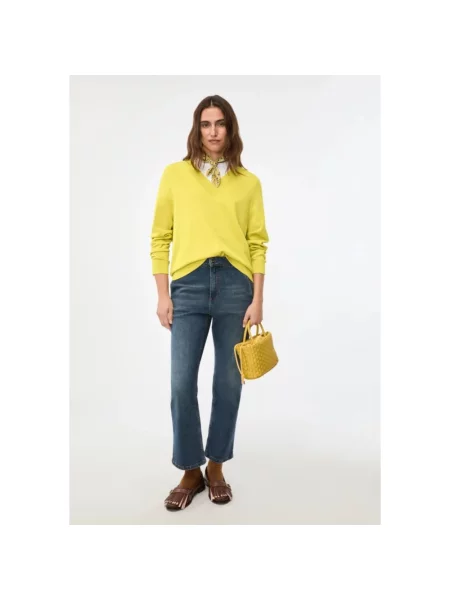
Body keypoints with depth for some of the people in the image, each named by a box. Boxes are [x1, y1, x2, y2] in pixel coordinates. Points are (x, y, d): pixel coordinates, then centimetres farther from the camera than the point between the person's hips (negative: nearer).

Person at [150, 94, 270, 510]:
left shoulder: (249, 182, 10)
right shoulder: (175, 174, 9)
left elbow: (258, 243, 6)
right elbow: (160, 238, 7)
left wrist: (257, 300, -2)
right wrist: (163, 295, 1)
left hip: (236, 283, 1)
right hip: (189, 283, 0)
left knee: (229, 381, 7)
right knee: (182, 382, -2)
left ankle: (216, 467, 26)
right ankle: (191, 471, 18)